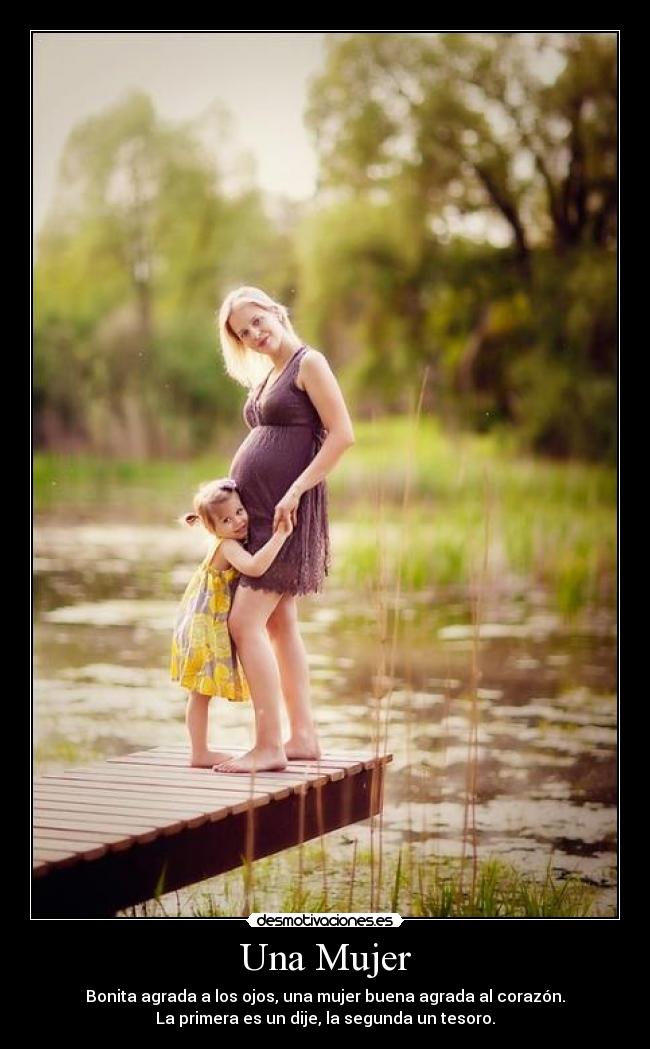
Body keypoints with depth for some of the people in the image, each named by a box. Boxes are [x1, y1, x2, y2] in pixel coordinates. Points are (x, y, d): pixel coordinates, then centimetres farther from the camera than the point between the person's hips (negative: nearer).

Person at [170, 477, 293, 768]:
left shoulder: (231, 545, 7)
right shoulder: (228, 547, -23)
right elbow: (254, 567, -43)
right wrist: (280, 534, -41)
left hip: (209, 627, 9)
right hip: (205, 627, -9)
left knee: (202, 693, 13)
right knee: (201, 692, -2)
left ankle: (200, 751, 19)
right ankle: (200, 753, 4)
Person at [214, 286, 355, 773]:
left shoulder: (309, 363, -8)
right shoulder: (265, 377, 17)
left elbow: (343, 434, -15)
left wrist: (295, 491, -20)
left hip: (286, 512, -9)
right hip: (255, 512, 9)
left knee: (245, 623, -15)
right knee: (280, 625, 10)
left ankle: (269, 746, -13)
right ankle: (302, 736, 16)